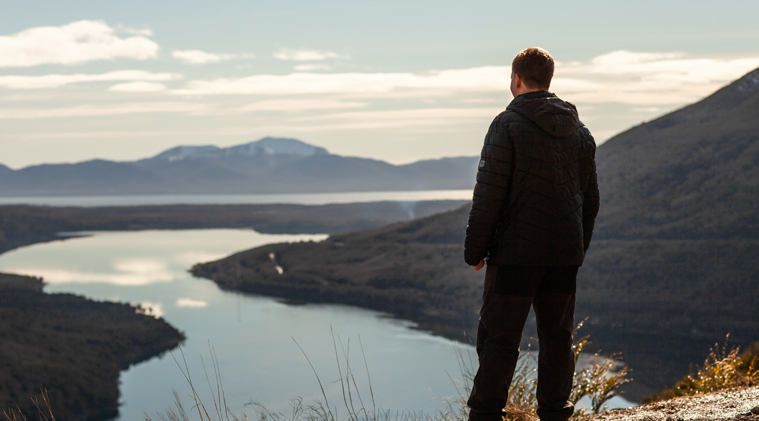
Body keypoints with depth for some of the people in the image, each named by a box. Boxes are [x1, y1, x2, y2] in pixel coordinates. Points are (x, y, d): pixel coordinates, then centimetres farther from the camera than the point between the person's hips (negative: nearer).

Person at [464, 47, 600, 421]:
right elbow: (590, 198, 16)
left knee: (499, 337, -1)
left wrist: (475, 248, -5)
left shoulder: (507, 125, -8)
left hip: (516, 251, -5)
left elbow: (489, 193, -12)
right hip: (565, 253, 5)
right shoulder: (579, 131, 12)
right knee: (557, 336, 12)